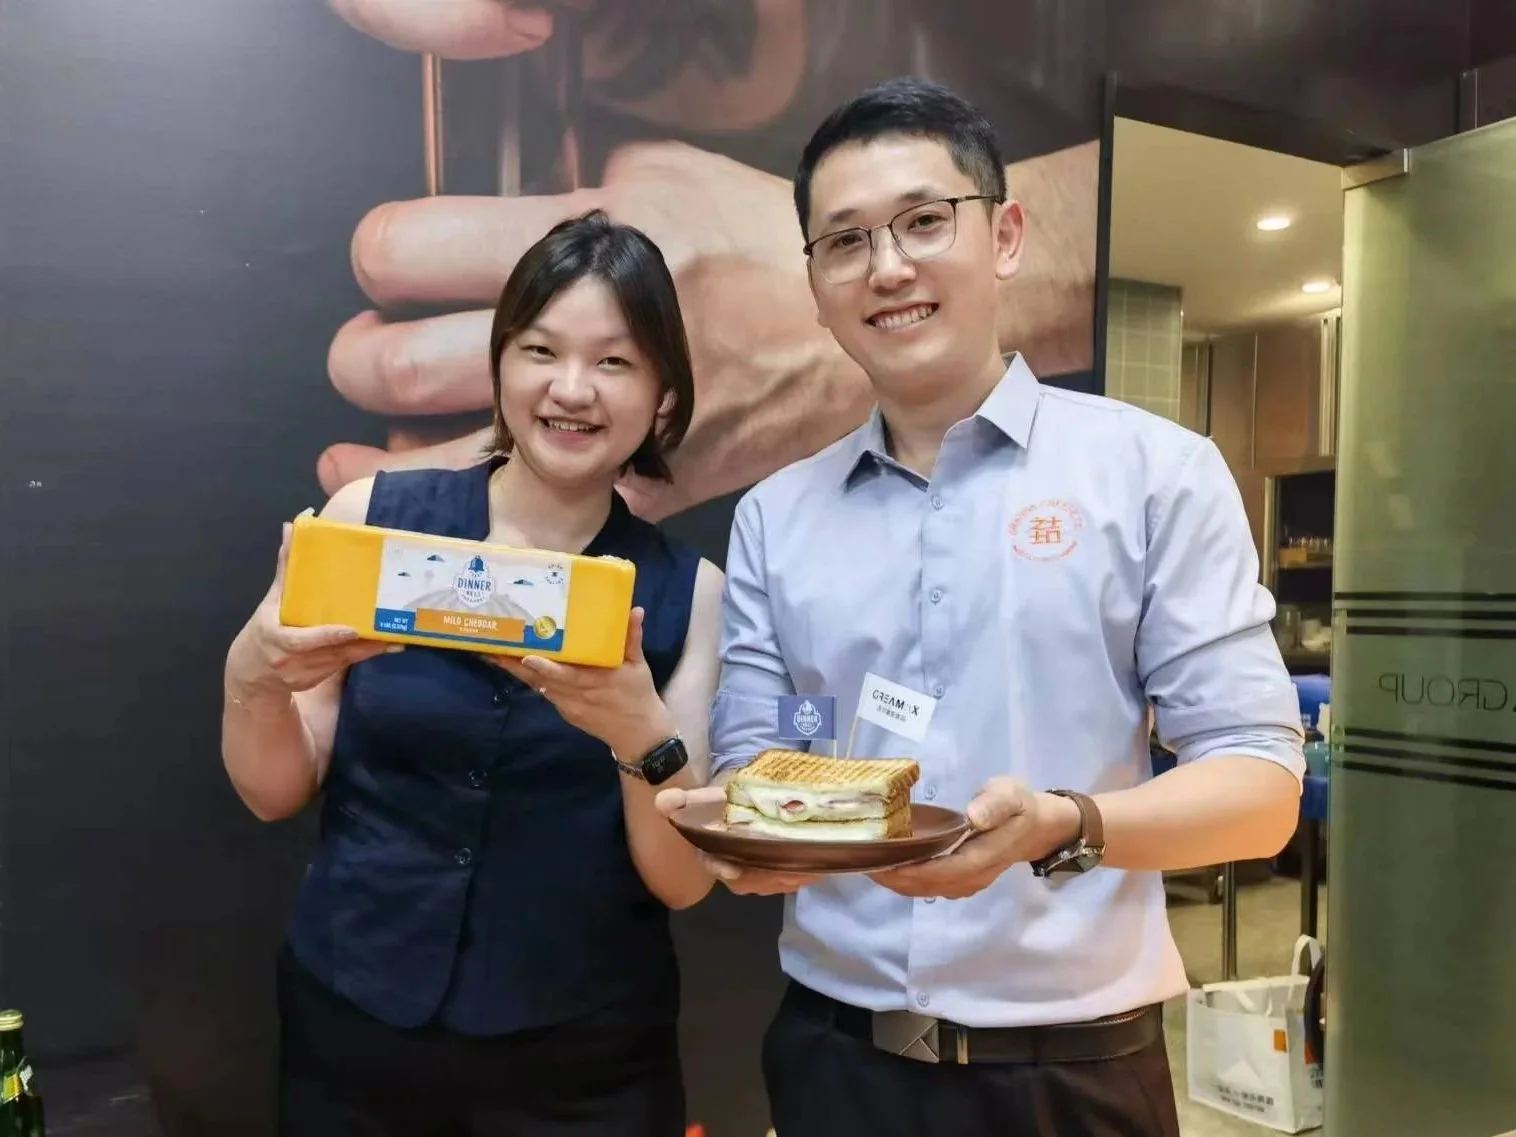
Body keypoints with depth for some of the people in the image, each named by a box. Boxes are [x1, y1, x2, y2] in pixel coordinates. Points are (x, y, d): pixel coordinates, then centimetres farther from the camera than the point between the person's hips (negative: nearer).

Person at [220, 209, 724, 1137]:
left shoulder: (689, 591, -7)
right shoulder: (371, 518, -7)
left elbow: (686, 879, -9)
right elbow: (278, 792, -1)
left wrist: (642, 735, -26)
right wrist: (252, 677, -20)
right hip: (349, 1026, 1)